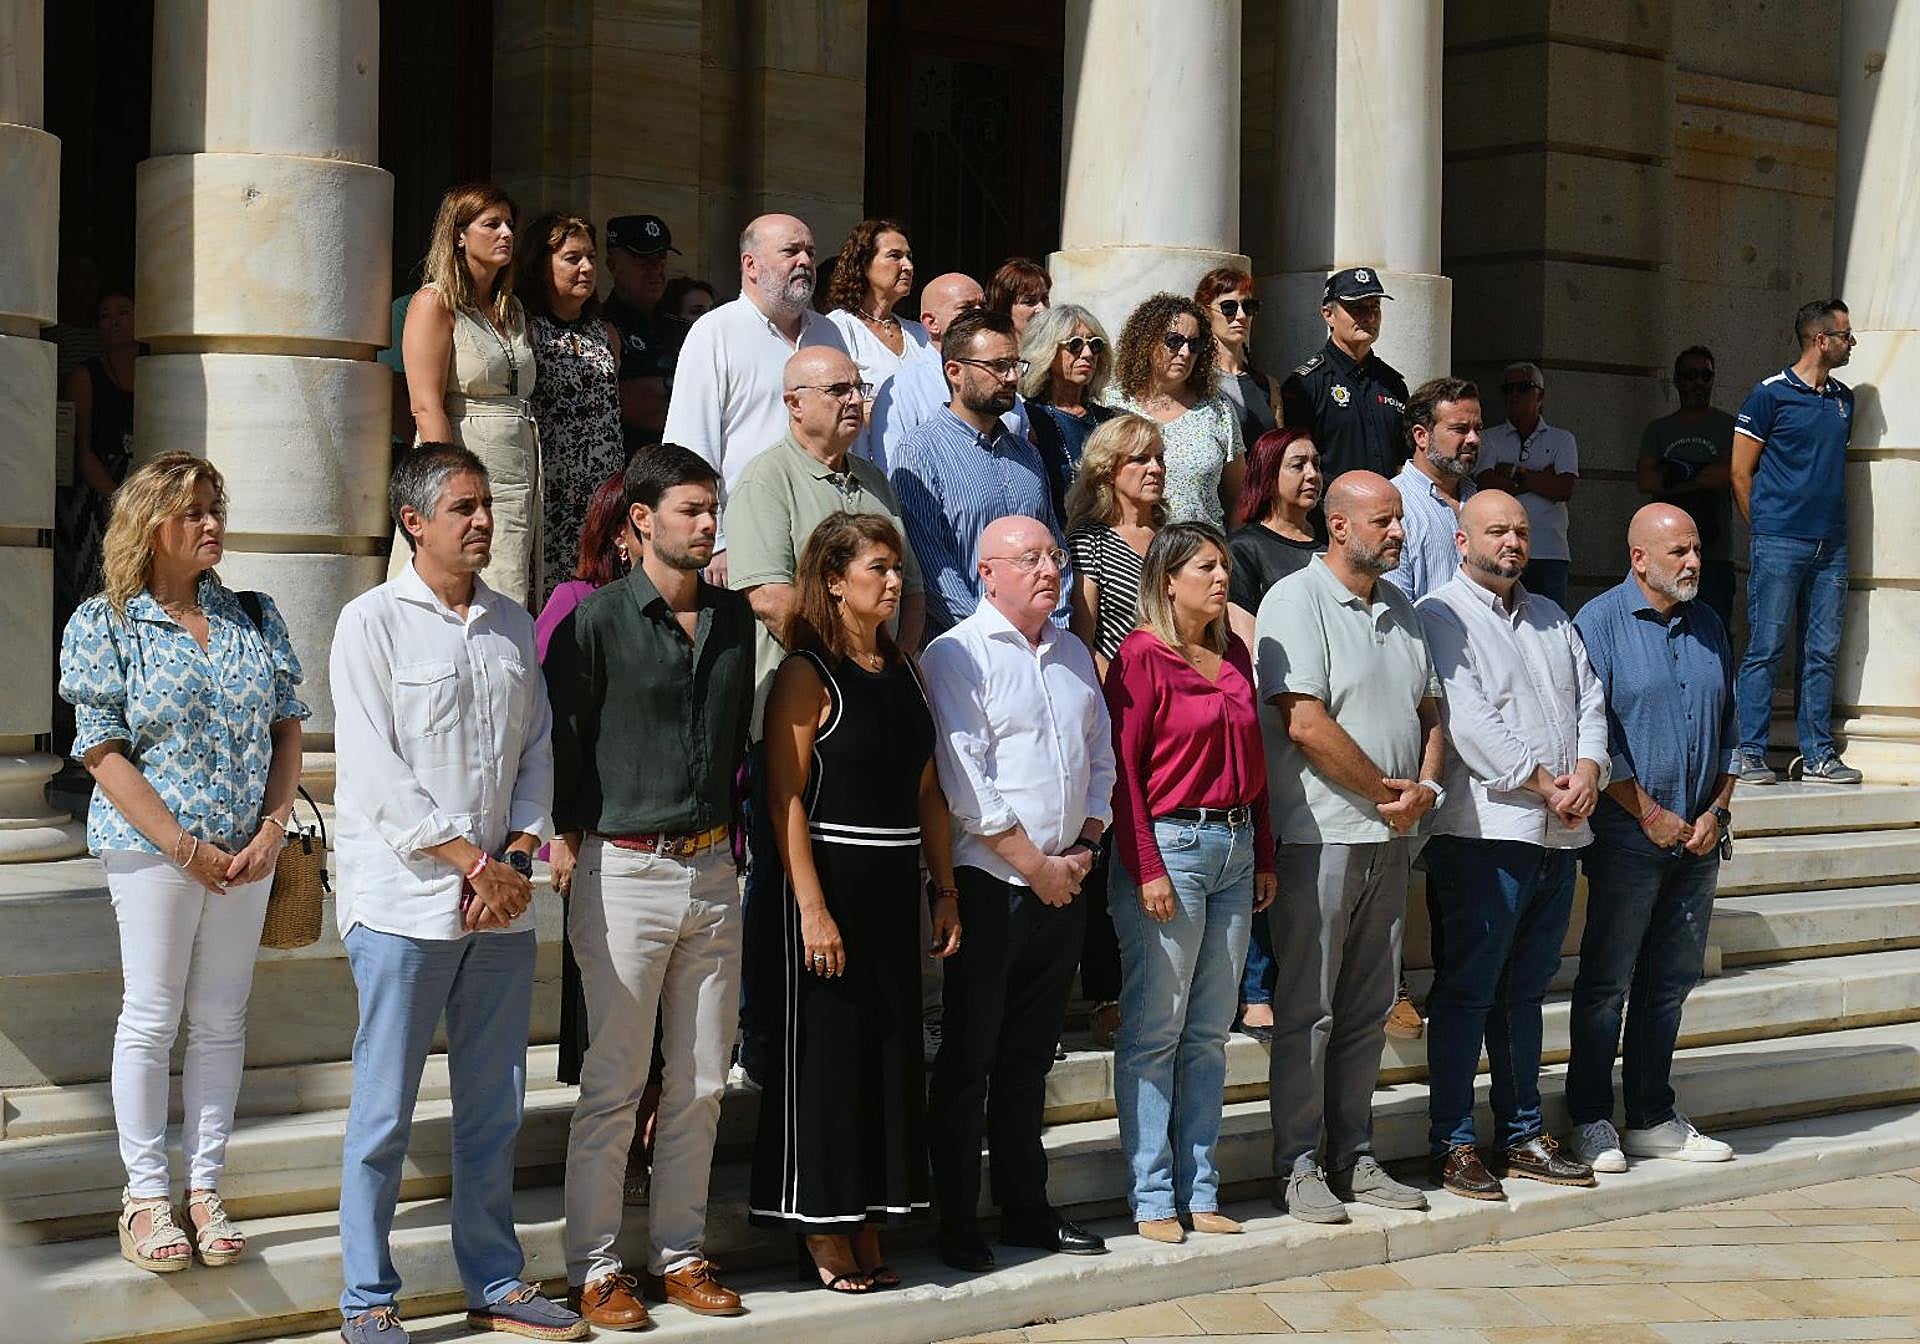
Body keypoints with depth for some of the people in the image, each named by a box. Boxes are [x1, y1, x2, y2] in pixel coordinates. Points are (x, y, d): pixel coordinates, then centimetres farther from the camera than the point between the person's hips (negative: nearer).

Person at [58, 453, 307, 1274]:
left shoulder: (255, 619, 8)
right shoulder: (104, 624, -4)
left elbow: (288, 728, 9)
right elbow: (103, 752, -8)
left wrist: (274, 828, -5)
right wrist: (184, 847, -14)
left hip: (246, 851, 4)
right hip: (153, 847, -4)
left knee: (222, 1018, 8)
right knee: (151, 1017, 1)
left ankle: (205, 1189, 17)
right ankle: (146, 1195, 12)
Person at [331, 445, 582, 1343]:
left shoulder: (514, 627, 13)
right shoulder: (372, 622, -3)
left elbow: (538, 752, 13)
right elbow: (377, 774, -10)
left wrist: (520, 857, -3)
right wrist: (475, 862, -12)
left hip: (502, 904, 5)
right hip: (405, 901, -5)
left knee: (494, 1109, 11)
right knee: (385, 1111, -1)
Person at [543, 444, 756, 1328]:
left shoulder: (735, 619, 10)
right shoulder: (597, 622, -6)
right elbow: (562, 741, -4)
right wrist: (568, 842, -7)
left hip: (713, 871, 5)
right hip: (626, 873, -5)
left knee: (701, 1082, 9)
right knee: (614, 1082, -1)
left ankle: (680, 1254, 19)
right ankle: (594, 1268, 7)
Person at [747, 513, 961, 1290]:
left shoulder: (904, 671, 11)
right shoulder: (808, 674, -9)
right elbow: (785, 798, -14)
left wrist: (946, 890, 9)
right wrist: (811, 909, -20)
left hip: (894, 890, 7)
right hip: (830, 883, -7)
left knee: (889, 1051, 10)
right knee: (826, 1054, 0)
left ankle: (867, 1230, 19)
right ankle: (824, 1236, 10)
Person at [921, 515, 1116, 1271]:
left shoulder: (1074, 655, 14)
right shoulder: (957, 657, -8)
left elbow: (1100, 758, 18)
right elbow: (966, 784, -15)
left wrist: (1084, 848, 3)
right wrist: (1038, 867, -13)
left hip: (1063, 887, 7)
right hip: (990, 887, -6)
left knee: (1029, 1058, 14)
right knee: (967, 1061, 0)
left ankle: (1026, 1209, 22)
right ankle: (956, 1224, 7)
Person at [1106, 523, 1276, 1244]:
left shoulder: (1234, 655, 13)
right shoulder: (1142, 655, -8)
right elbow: (1121, 767, -11)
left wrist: (1264, 856, 14)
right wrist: (1147, 869, -16)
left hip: (1235, 849, 7)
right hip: (1170, 845, -7)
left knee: (1210, 1031, 10)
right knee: (1154, 1031, -2)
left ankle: (1199, 1190, 16)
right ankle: (1152, 1197, 4)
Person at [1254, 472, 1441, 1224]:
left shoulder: (1400, 610, 15)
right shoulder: (1296, 601, -9)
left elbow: (1428, 711, 18)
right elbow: (1304, 723, -17)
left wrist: (1425, 787, -2)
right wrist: (1387, 791, -10)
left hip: (1389, 839, 7)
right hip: (1319, 837, -7)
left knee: (1368, 1010, 11)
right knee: (1307, 1011, -2)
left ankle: (1353, 1158, 19)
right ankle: (1299, 1168, 4)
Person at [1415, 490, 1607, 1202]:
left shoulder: (1552, 618, 20)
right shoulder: (1440, 616, -4)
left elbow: (1590, 700, 15)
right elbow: (1466, 719, -13)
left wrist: (1589, 767, -4)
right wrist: (1540, 781, -14)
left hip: (1559, 832, 7)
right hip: (1482, 830, -7)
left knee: (1524, 991, 13)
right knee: (1466, 991, -3)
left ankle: (1522, 1135, 20)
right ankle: (1453, 1144, 2)